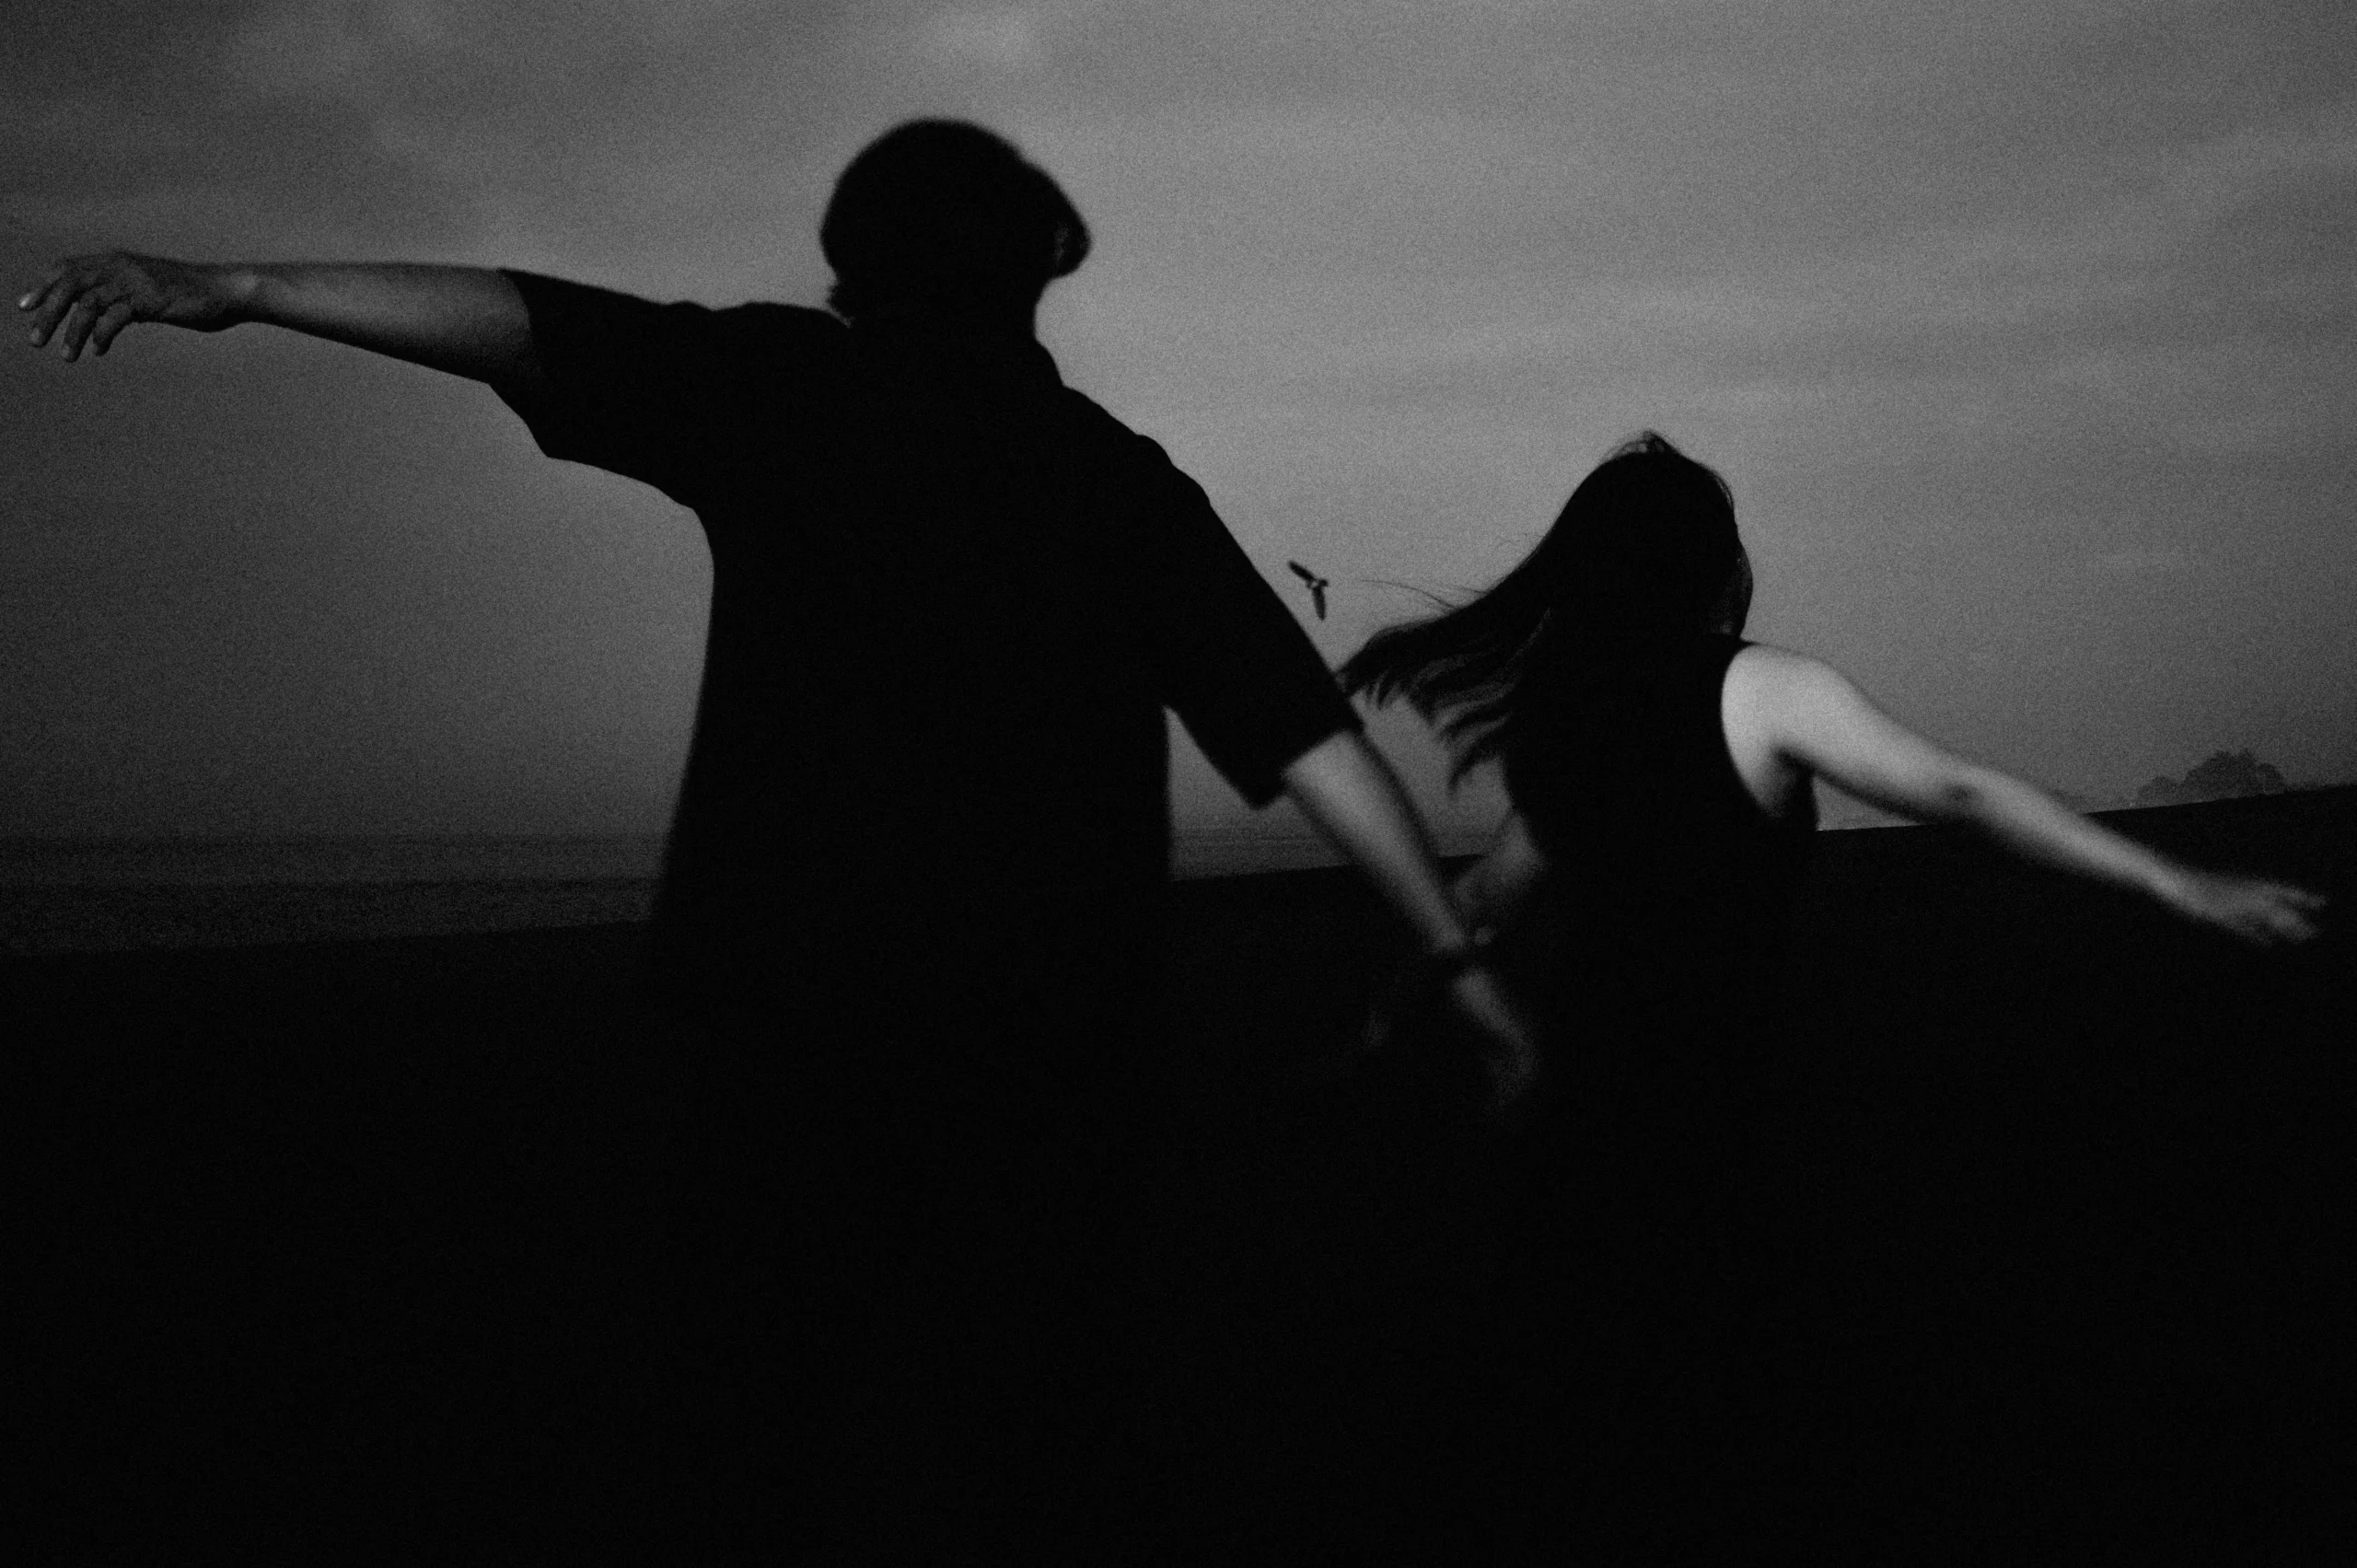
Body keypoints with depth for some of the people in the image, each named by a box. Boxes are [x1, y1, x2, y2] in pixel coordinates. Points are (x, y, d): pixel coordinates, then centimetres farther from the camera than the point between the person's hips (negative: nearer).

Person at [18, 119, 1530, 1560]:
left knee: (756, 1445, 9)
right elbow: (1306, 729, 8)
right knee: (968, 1446, 13)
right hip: (1054, 1050, 3)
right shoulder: (1121, 475, 12)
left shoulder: (801, 382, 5)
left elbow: (532, 325, -6)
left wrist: (236, 288, -7)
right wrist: (1456, 948, 12)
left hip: (798, 1009, -3)